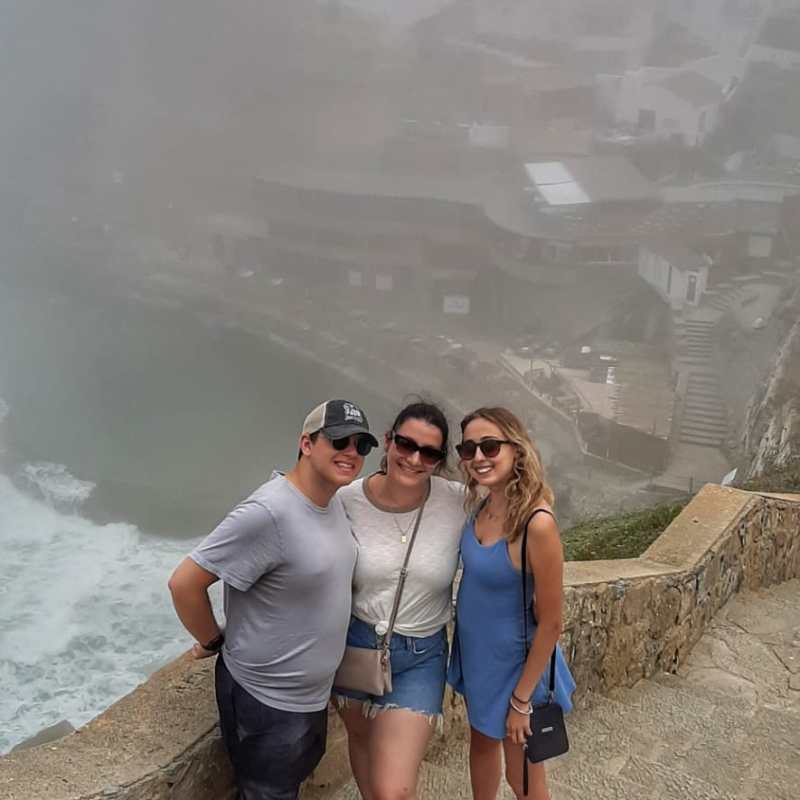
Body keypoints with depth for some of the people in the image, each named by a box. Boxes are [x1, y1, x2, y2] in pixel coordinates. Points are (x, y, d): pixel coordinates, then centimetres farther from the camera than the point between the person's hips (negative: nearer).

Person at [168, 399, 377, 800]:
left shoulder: (332, 500, -3)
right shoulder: (268, 513, -30)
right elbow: (184, 583, -26)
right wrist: (213, 642, -11)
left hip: (312, 692, 8)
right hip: (267, 703, -8)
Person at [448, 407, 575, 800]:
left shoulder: (537, 523, -30)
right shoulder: (481, 504, -8)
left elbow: (550, 624, -23)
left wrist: (521, 700, -16)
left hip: (514, 662, -6)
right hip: (474, 650, 7)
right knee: (481, 742, 28)